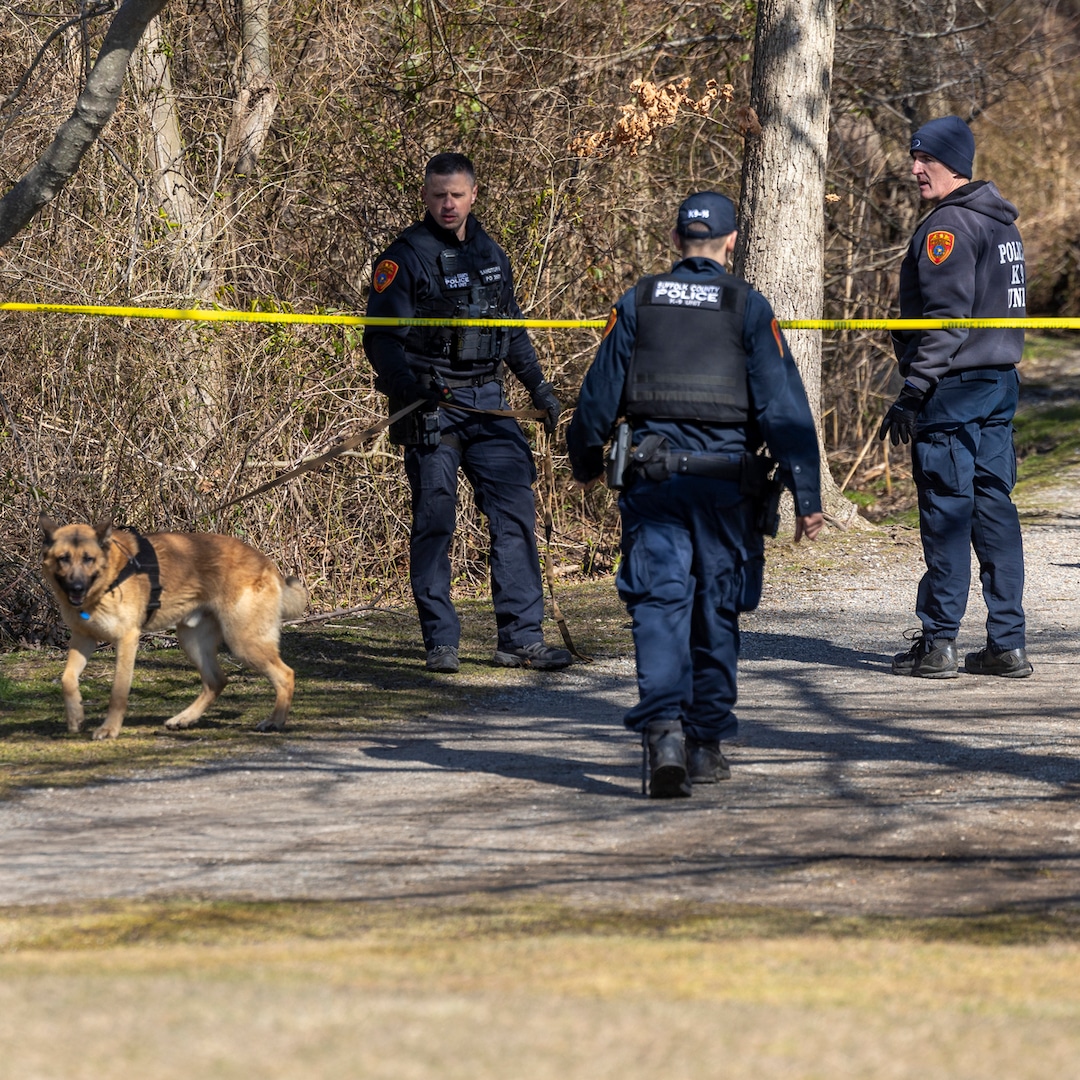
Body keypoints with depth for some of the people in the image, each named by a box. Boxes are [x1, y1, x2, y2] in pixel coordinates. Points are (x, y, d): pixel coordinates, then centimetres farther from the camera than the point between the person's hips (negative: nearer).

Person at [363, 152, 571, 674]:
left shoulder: (491, 255, 14)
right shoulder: (405, 258, -5)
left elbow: (513, 330, 27)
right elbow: (381, 339, -11)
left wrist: (538, 386, 24)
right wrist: (411, 387, -26)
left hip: (487, 404, 5)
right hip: (430, 406, -5)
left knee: (516, 513, -1)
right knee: (434, 521, -4)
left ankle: (521, 639, 2)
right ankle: (440, 644, 2)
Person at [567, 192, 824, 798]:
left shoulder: (638, 303, 6)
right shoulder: (749, 309, -1)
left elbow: (600, 392, 10)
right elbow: (784, 406, -7)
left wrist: (586, 461, 27)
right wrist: (807, 495, -7)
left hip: (653, 476, 1)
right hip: (726, 477, -1)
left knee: (659, 604, -3)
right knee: (717, 610, 11)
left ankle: (664, 730, -23)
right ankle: (707, 744, 17)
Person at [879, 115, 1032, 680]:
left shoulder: (948, 225, -13)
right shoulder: (1000, 223, 17)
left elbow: (945, 317, -18)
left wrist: (913, 393, -18)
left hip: (954, 385, -9)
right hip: (1001, 380, 9)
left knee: (946, 511, -6)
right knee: (994, 506, 8)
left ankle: (937, 643, -4)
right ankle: (1007, 643, 7)